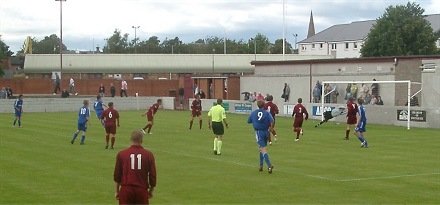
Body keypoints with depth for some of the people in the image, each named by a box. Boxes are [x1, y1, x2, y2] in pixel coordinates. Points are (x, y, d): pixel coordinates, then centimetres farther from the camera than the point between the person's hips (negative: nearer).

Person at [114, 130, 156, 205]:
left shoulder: (121, 154, 2)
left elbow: (117, 175, 6)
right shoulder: (149, 155, 2)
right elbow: (153, 175, 3)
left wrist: (116, 191, 16)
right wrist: (151, 191, 17)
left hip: (125, 190, 0)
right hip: (142, 190, 0)